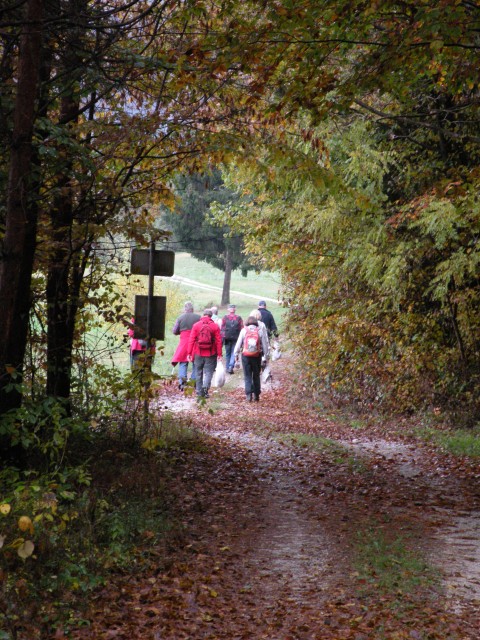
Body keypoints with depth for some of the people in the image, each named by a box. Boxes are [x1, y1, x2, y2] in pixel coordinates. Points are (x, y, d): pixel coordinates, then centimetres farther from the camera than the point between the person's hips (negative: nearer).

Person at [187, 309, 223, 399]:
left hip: (198, 354, 1)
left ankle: (199, 392, 14)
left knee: (198, 372, 11)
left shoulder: (196, 325, -1)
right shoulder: (215, 326, -3)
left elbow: (191, 340, -3)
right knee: (208, 372, 4)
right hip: (210, 354, -1)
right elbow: (218, 341, -5)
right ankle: (205, 387, -20)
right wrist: (219, 354, -1)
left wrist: (189, 353, 1)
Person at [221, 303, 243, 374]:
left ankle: (227, 367, 17)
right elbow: (242, 328, 0)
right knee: (234, 353, 3)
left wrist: (222, 338, 1)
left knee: (227, 353, 13)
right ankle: (231, 366, -13)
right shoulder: (238, 318, 0)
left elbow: (222, 328, -3)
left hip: (227, 338, 1)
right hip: (236, 338, 0)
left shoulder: (225, 317, -1)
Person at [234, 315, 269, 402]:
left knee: (247, 376, 4)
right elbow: (265, 344, 3)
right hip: (257, 356, 1)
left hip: (246, 356, -1)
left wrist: (236, 354, 7)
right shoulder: (260, 331, 1)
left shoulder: (244, 330, -2)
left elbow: (239, 343, -2)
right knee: (256, 376, 12)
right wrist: (266, 356, 9)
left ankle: (249, 394, -8)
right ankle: (256, 395, 14)